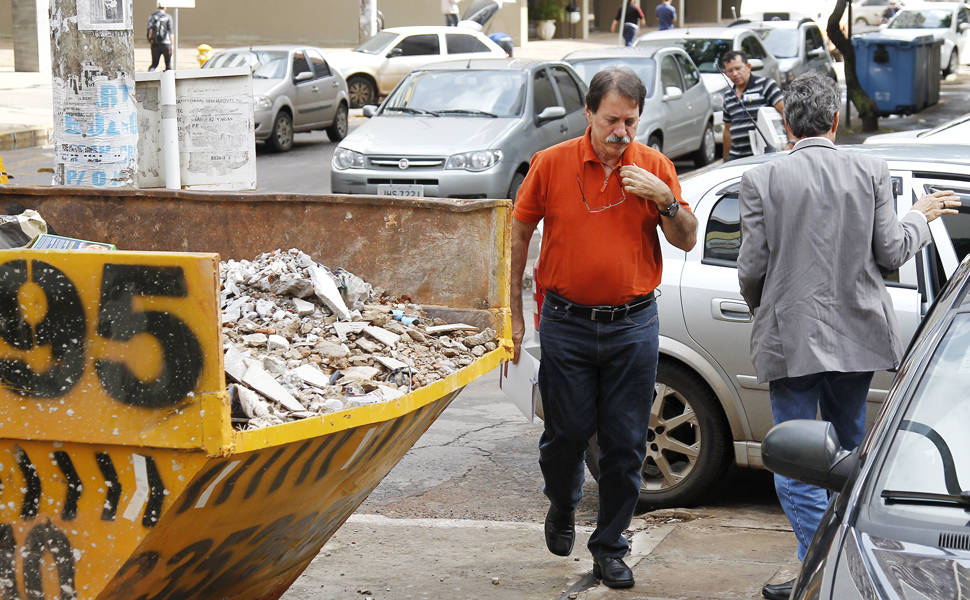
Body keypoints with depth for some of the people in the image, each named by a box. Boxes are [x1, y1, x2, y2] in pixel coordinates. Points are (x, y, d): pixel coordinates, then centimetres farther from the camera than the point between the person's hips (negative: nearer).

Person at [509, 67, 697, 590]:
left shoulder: (654, 167, 1)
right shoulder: (551, 164, -2)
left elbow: (686, 241, 3)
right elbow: (519, 236, 7)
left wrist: (664, 198, -16)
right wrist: (514, 313, 6)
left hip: (632, 326, 1)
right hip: (566, 324, -1)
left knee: (625, 444, 2)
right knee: (566, 433, 2)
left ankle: (610, 547, 17)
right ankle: (562, 507, 34)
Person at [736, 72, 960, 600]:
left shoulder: (762, 180, -9)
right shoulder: (871, 173, -3)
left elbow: (752, 267, -8)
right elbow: (891, 253, -1)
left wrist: (758, 307, 14)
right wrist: (919, 218, 19)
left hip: (791, 338, -4)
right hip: (856, 333, 4)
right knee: (850, 450, 22)